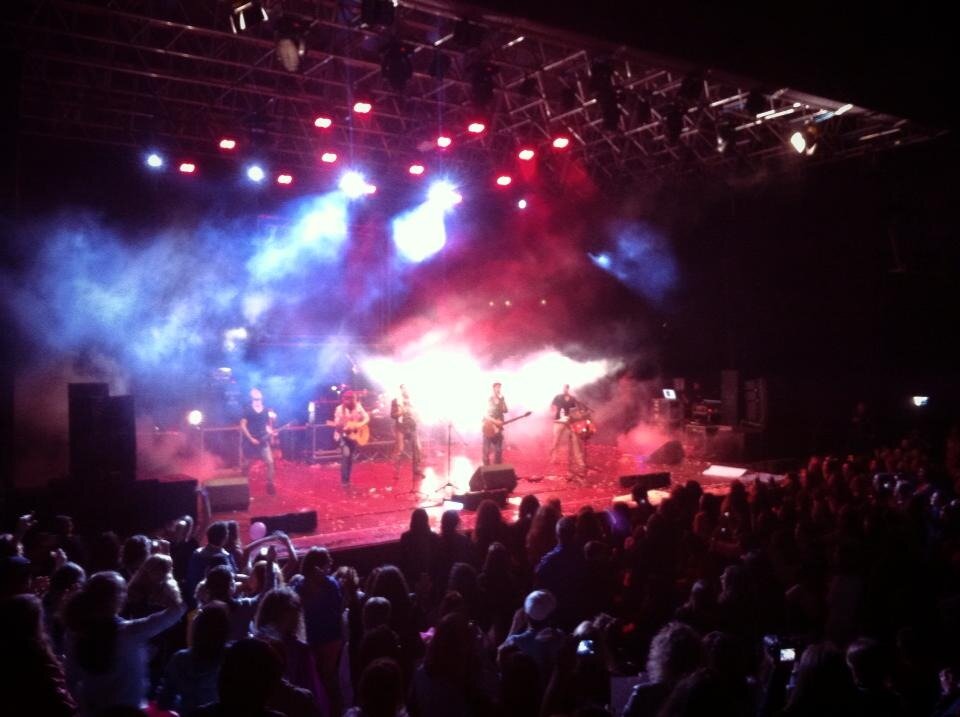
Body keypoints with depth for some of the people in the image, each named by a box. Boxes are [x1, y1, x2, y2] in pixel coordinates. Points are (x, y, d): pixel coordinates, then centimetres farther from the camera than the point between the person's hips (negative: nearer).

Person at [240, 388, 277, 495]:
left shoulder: (266, 411, 7)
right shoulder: (248, 410, -7)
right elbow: (242, 426, -10)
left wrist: (271, 432, -4)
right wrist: (251, 439, -14)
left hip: (263, 441, 3)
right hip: (250, 441, -3)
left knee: (270, 462, -7)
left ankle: (270, 484, 3)